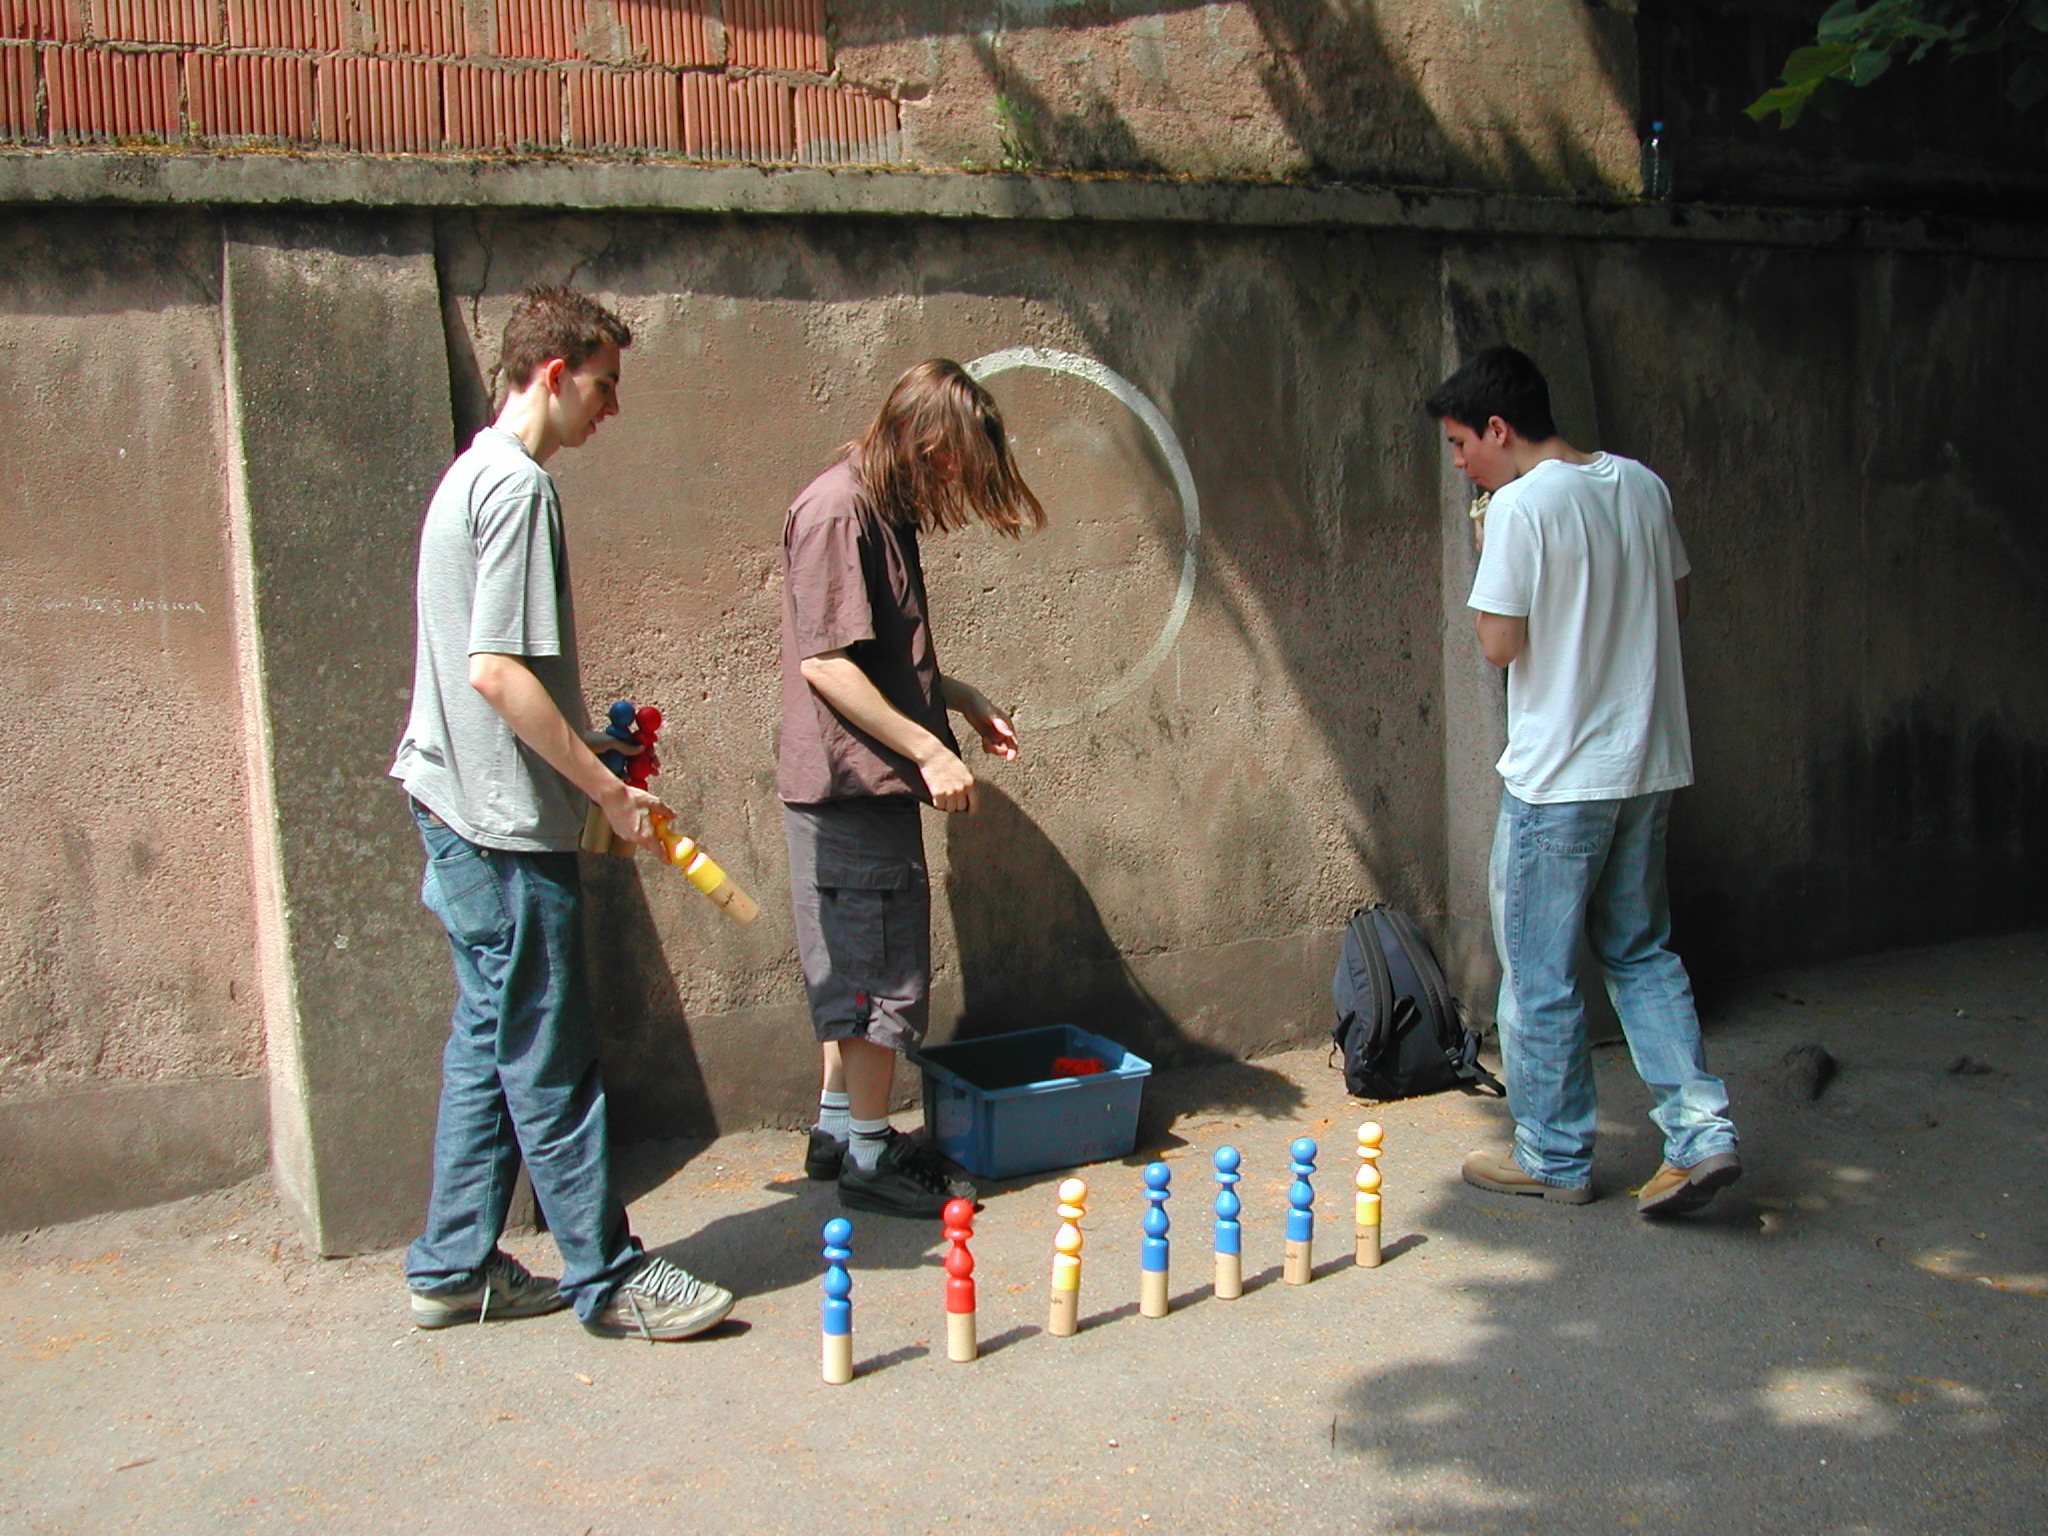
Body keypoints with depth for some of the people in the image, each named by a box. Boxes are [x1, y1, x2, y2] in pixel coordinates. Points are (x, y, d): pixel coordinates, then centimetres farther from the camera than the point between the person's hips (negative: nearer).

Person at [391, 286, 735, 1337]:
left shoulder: (471, 475, 15)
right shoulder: (519, 487, -16)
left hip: (460, 812, 10)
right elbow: (498, 670, -23)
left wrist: (585, 743, 16)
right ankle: (607, 1278, 10)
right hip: (508, 824, -10)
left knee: (489, 1044, 15)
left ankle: (454, 1269, 23)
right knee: (550, 1062, -1)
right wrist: (609, 789, -17)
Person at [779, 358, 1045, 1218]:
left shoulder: (883, 511, 14)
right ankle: (868, 1156, 11)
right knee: (884, 976, -1)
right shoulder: (836, 513, -17)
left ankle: (839, 1129, 30)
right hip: (851, 783, -10)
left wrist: (961, 700, 16)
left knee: (853, 970, 18)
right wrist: (929, 750, -20)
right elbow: (826, 663, -22)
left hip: (870, 784, 10)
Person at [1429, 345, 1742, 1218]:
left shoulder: (1521, 504, -16)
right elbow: (1674, 600, 18)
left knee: (1540, 973, 6)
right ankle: (1702, 1131, 9)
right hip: (1649, 762, 8)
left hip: (1558, 776, -7)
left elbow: (1499, 644, -17)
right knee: (1641, 952, 18)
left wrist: (1486, 588, -1)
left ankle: (1555, 1158, 18)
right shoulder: (1640, 485, 7)